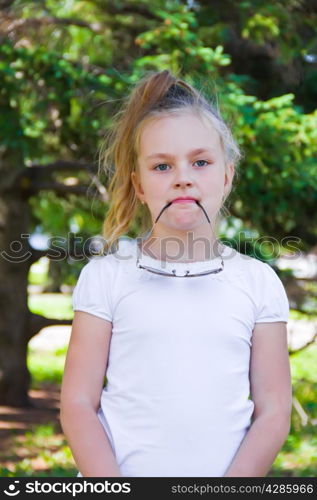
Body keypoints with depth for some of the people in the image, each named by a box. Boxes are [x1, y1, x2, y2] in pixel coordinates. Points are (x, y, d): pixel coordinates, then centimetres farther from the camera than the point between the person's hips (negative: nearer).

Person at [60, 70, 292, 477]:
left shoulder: (258, 282, 1)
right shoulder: (107, 276, -2)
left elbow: (273, 411, 1)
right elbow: (78, 404, -3)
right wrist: (113, 488, -15)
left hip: (229, 474, 1)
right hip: (117, 475, -1)